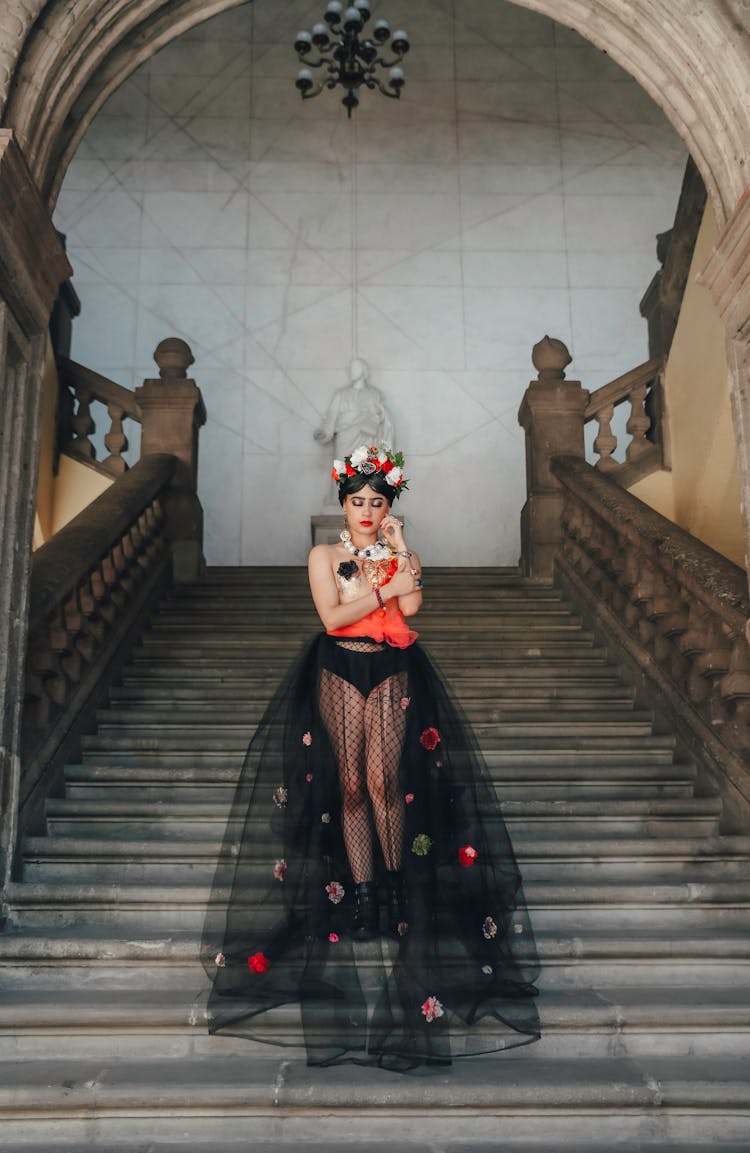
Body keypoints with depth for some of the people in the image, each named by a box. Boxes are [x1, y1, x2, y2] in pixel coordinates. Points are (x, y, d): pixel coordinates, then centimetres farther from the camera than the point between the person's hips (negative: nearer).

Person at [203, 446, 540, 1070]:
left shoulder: (402, 553, 9)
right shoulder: (325, 555, 5)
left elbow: (411, 607, -9)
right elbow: (333, 615, -9)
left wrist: (401, 551, -10)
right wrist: (386, 589, -12)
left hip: (393, 672, 0)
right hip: (341, 671, 0)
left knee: (385, 780, -8)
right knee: (349, 784, 0)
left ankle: (397, 887, 6)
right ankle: (360, 892, 9)